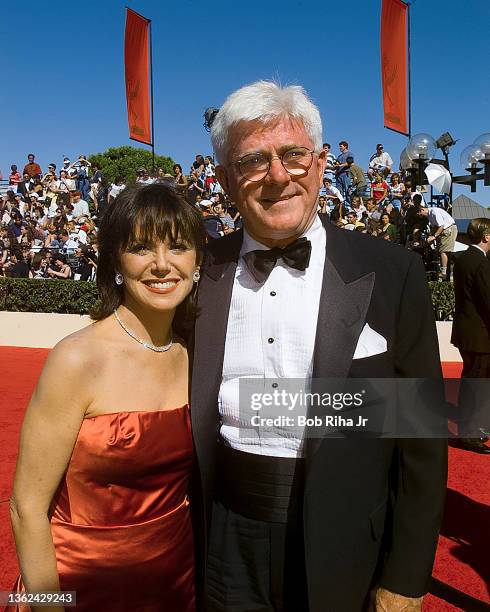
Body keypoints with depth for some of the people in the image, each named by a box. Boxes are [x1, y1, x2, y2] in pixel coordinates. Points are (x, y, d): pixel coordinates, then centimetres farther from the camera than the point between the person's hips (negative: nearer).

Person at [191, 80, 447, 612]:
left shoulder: (391, 273, -10)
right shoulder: (202, 270, -4)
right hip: (225, 542, 2)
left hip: (340, 546, -1)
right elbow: (186, 416, 3)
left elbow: (421, 442, -6)